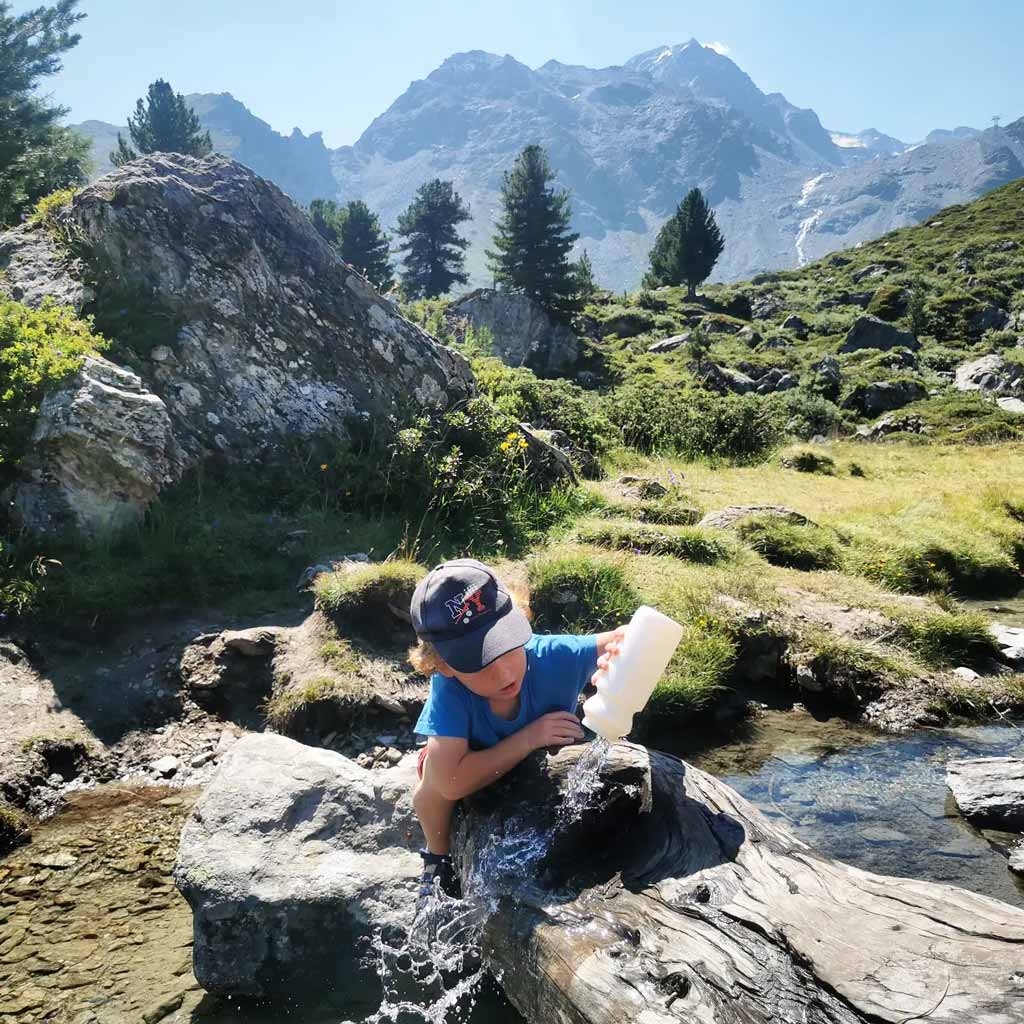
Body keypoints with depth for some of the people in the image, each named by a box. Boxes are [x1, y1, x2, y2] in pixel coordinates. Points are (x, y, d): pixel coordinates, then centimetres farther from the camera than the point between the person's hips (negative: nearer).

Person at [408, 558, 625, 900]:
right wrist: (529, 738, -44)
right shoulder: (447, 688, -41)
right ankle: (438, 858, 3)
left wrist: (624, 648, -50)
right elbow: (451, 783, -49)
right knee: (433, 772, -29)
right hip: (480, 778, -3)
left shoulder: (554, 656, -36)